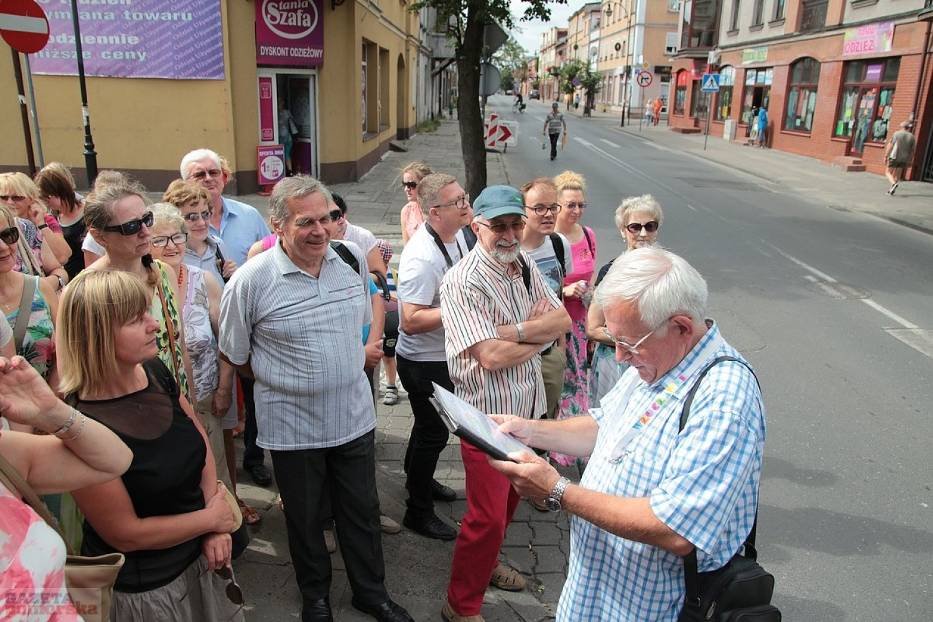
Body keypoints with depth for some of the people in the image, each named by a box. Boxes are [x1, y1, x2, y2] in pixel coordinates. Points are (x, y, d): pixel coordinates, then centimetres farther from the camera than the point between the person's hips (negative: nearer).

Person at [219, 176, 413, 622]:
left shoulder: (352, 259, -4)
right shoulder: (251, 280, -17)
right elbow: (234, 353, -4)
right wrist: (285, 381, 1)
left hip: (355, 415, 3)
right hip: (292, 425, -3)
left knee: (362, 510, 17)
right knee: (305, 518, 17)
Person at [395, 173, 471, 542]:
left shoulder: (456, 236, 1)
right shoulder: (422, 257, -29)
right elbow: (411, 321, -32)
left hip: (444, 356, 9)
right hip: (424, 362, -9)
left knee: (430, 426, 26)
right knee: (434, 432, 5)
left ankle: (419, 480, 50)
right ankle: (418, 512, 23)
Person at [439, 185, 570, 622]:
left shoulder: (526, 266, 5)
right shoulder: (462, 283, -20)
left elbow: (563, 321, -3)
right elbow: (492, 357, -27)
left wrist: (513, 331, -20)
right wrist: (540, 332, -11)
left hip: (526, 408, 8)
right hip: (487, 414, -8)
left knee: (509, 499, 24)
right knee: (487, 515, 1)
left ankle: (487, 563, 48)